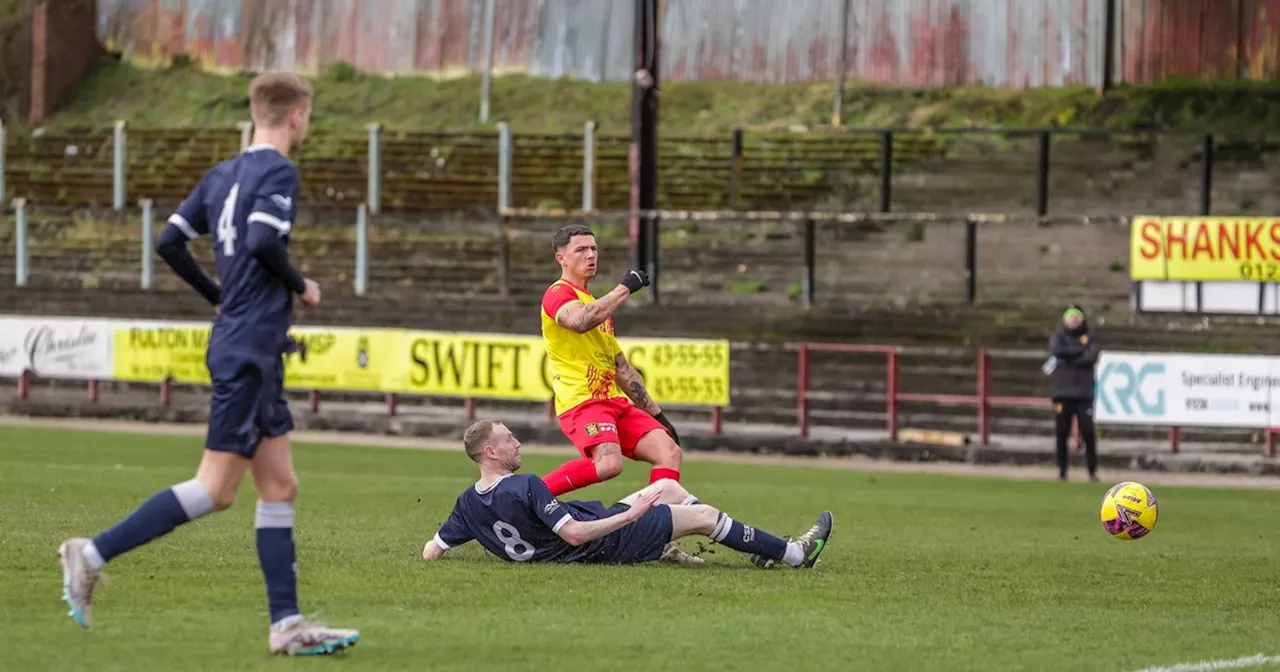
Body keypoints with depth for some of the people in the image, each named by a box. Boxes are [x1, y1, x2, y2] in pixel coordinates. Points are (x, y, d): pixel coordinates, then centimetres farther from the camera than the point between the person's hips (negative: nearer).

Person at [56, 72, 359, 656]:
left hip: (252, 353, 9)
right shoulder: (278, 172, -10)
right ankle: (94, 553, -8)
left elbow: (170, 243, 11)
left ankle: (286, 624, 6)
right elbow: (264, 241, -25)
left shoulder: (222, 175, 13)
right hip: (250, 351, -9)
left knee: (279, 488, 8)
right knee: (215, 490, -8)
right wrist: (301, 287, -9)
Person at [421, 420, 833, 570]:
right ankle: (794, 554, 16)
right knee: (704, 515, 2)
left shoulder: (469, 504, -5)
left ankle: (758, 549, 29)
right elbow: (574, 534, -33)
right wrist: (629, 515, -25)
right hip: (608, 543, -10)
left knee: (669, 487, 23)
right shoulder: (526, 488, -30)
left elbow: (430, 552, 1)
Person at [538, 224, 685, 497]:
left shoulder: (598, 305, 26)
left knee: (670, 452, -6)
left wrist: (656, 413, 24)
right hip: (581, 401, -9)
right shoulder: (558, 294, -4)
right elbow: (580, 321, -29)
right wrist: (624, 288, -18)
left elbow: (621, 367, 29)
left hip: (615, 401, 9)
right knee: (608, 464, -31)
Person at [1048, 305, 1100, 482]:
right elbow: (1057, 351, -14)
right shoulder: (1058, 337, 9)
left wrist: (1068, 358, -10)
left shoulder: (1088, 339, 9)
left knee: (1088, 433, -6)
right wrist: (1080, 351, -10)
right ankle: (1062, 471, 8)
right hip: (1062, 393, 0)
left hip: (1083, 394, 0)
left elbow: (1091, 358, -10)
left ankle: (1093, 472, 0)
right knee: (1061, 434, 0)